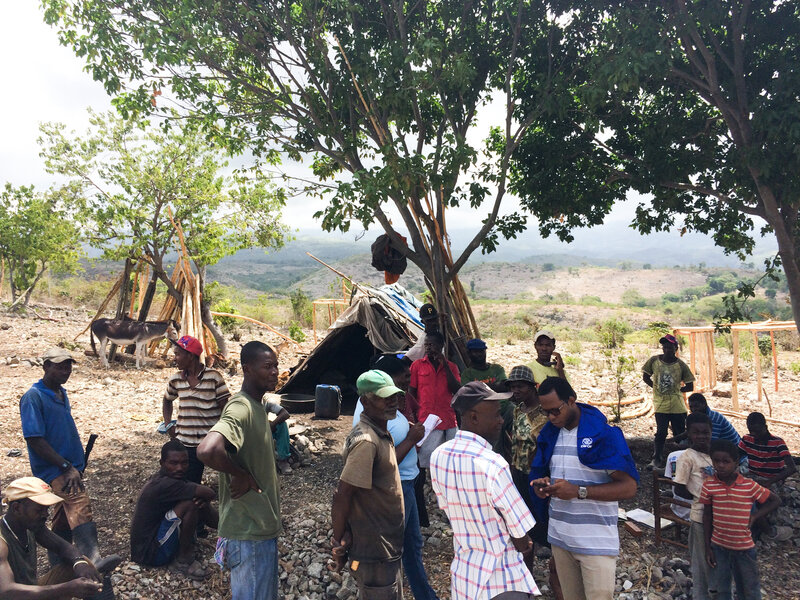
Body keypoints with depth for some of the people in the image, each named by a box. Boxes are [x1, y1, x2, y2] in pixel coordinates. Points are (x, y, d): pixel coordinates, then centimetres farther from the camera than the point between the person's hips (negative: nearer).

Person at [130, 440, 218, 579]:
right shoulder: (165, 485, -26)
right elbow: (209, 493, -30)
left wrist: (202, 501, -20)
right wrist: (203, 498, -8)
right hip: (149, 554, -9)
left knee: (200, 501, 5)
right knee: (190, 504, -25)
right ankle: (184, 560, -10)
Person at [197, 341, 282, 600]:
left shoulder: (256, 406, 8)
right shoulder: (240, 409, -24)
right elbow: (207, 450, -41)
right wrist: (241, 475, -27)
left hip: (263, 525, 10)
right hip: (248, 531, -10)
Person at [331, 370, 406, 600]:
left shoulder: (380, 432, 5)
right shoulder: (366, 441, -25)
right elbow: (341, 497, -25)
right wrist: (340, 544, -16)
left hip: (387, 545, 9)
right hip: (374, 549, -9)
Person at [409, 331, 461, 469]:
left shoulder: (451, 367, 12)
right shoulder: (417, 365, 6)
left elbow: (457, 391, -2)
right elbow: (411, 394, 6)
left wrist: (445, 365, -6)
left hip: (450, 422, 2)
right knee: (427, 462, -3)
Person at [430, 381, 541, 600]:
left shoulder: (438, 456, -7)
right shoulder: (493, 465, -27)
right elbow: (521, 538, -17)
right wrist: (524, 546, 4)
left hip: (462, 571, 6)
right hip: (501, 579, -6)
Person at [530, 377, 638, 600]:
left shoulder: (604, 433, -13)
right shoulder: (549, 434, 5)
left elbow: (629, 487, -17)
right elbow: (539, 474, 16)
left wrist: (578, 491, -24)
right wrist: (542, 486, -8)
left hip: (597, 542, -5)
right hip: (559, 537, 5)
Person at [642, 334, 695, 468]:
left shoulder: (681, 365, -3)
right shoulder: (654, 360, -2)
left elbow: (690, 387, 5)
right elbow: (645, 377, 10)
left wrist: (676, 390, 2)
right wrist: (657, 388, 4)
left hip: (678, 405, 1)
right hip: (660, 404, -1)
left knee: (680, 434, 6)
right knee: (661, 432, -7)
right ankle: (657, 459, 7)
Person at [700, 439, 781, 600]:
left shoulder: (750, 486, -13)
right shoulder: (708, 485, -10)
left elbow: (775, 501, 1)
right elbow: (707, 516, -1)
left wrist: (755, 515, -11)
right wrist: (708, 547, 1)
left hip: (744, 547, -1)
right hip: (718, 546, 1)